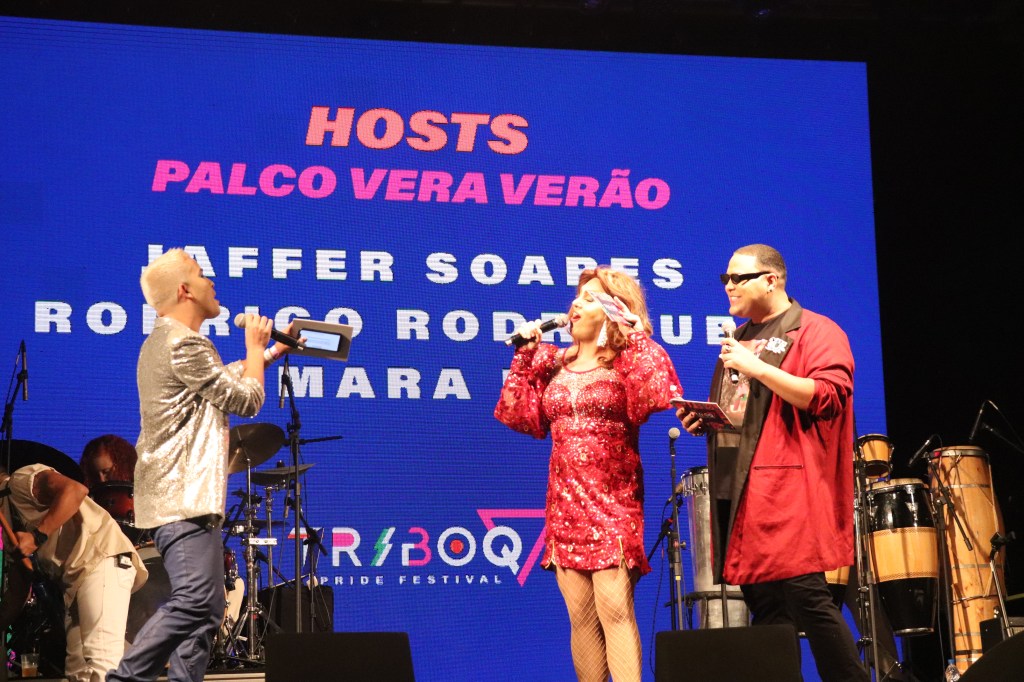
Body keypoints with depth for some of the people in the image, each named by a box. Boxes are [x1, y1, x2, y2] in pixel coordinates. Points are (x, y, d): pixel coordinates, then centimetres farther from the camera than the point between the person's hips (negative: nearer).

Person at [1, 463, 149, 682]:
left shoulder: (21, 481, 0)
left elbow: (75, 490, -21)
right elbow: (18, 583, 25)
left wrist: (37, 536, -22)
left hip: (103, 560, -11)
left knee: (101, 662, -24)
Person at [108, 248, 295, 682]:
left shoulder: (162, 343, 21)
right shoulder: (185, 345, -13)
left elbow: (224, 381, 36)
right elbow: (247, 400, -8)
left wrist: (270, 354, 32)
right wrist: (254, 346, 6)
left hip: (178, 496, 11)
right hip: (185, 497, -11)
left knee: (206, 609, 8)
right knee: (194, 602, -18)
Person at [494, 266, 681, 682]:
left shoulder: (628, 361, 0)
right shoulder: (552, 363, 15)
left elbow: (658, 398, -19)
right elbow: (519, 416, 10)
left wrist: (637, 338, -13)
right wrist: (525, 354, 7)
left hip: (612, 502, -5)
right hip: (564, 503, 5)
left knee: (614, 609, -13)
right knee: (581, 615, 4)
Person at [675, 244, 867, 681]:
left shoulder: (815, 331, -1)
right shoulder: (740, 338, 23)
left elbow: (828, 396, -16)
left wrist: (758, 368, -16)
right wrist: (702, 420, 11)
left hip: (787, 487, -8)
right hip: (736, 488, 8)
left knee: (804, 595, -13)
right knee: (761, 602, 5)